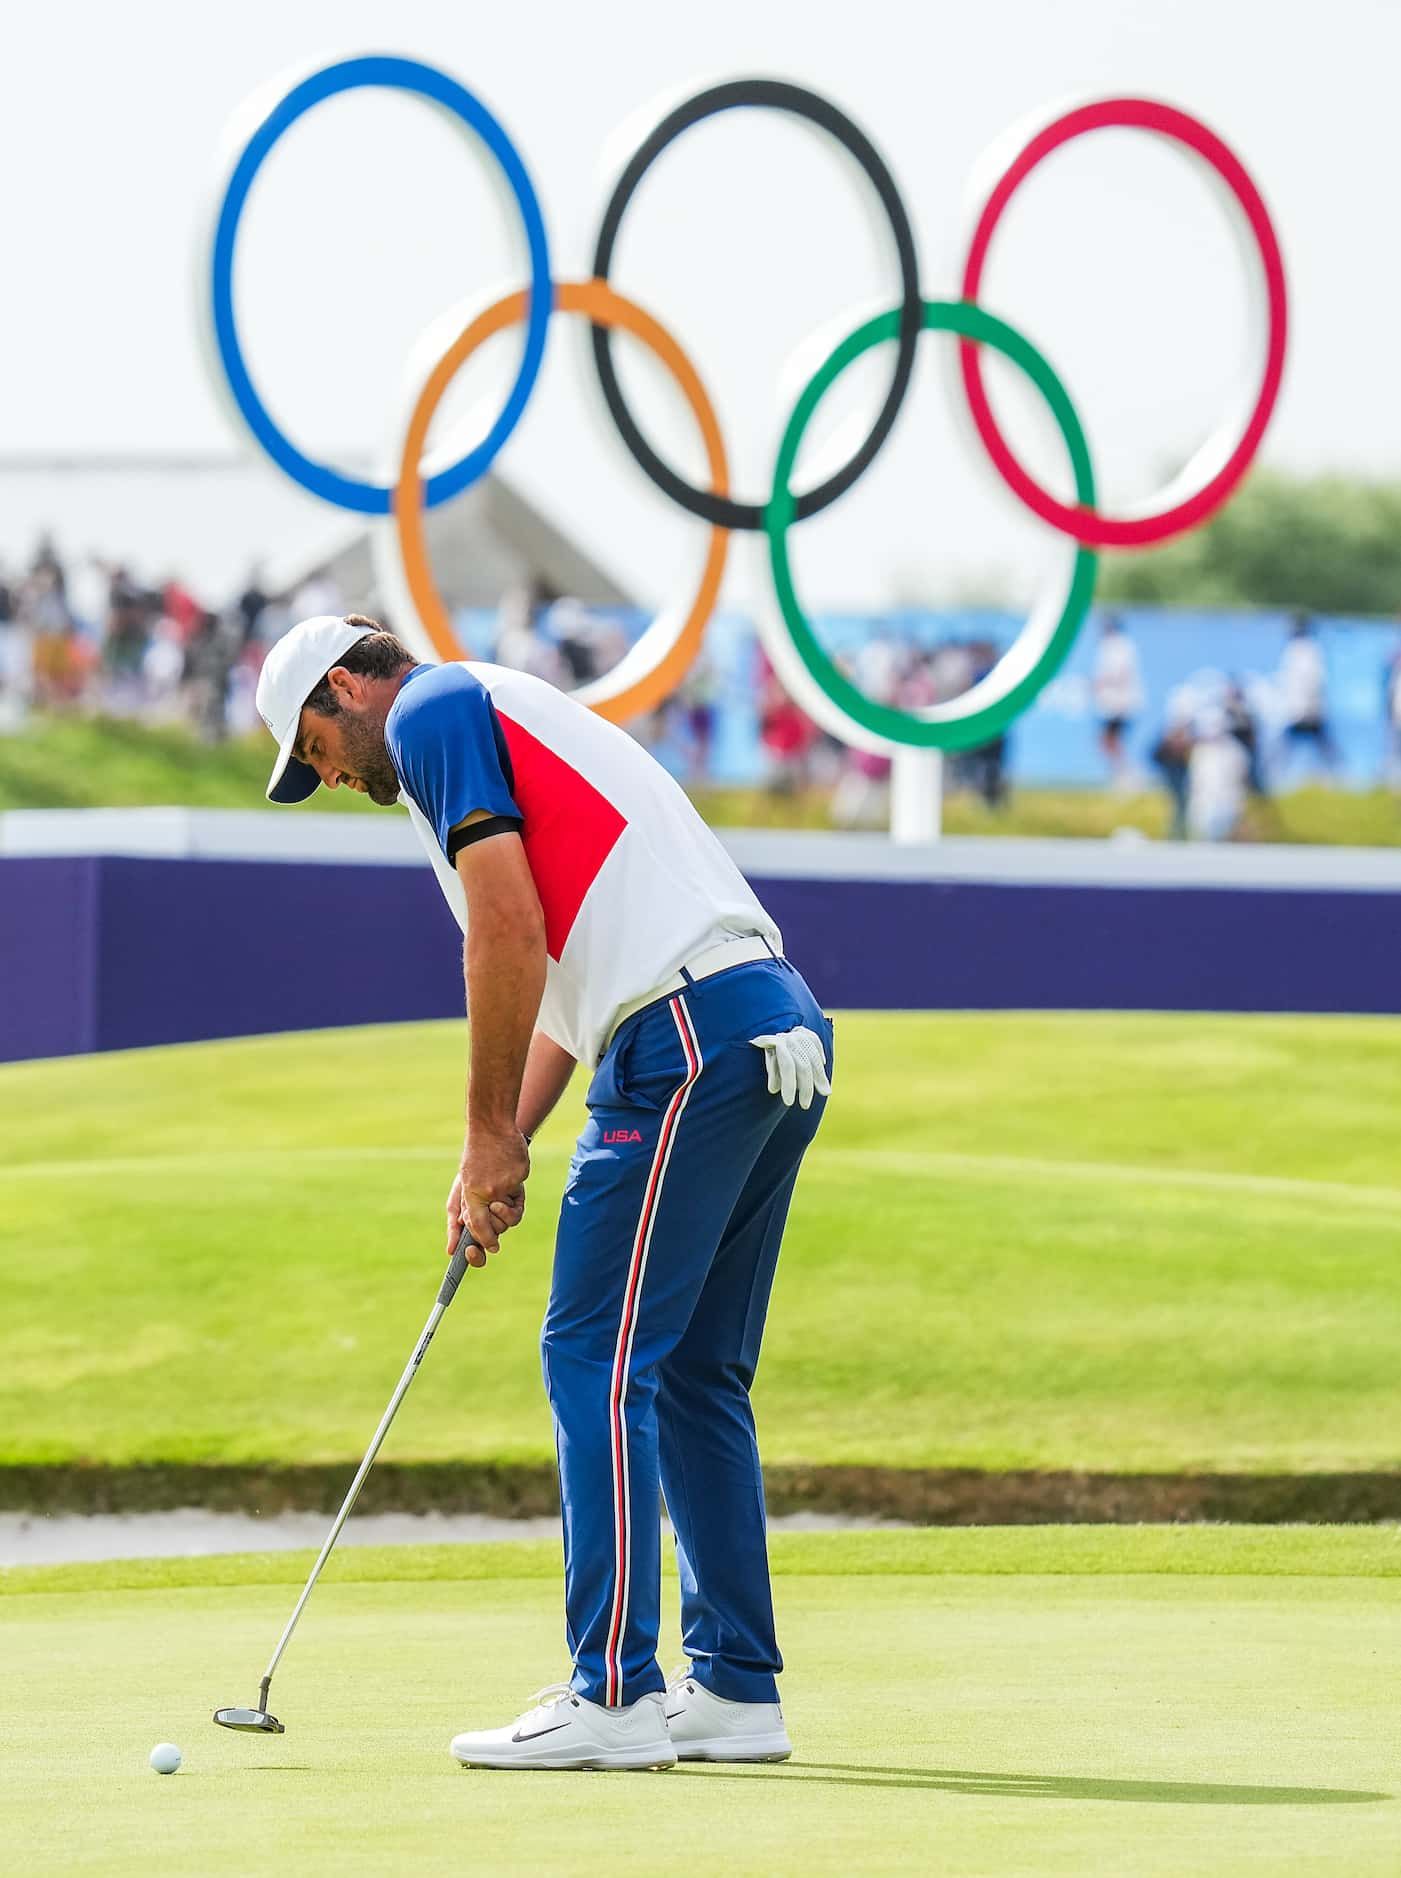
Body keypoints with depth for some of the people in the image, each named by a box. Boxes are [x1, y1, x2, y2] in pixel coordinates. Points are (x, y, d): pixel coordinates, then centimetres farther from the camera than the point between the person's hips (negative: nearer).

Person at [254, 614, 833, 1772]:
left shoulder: (433, 712, 1)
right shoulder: (514, 719, 30)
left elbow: (510, 929, -11)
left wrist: (491, 1135, -4)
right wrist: (500, 1153, 22)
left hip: (688, 1042, -10)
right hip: (784, 1031, 10)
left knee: (598, 1359, -8)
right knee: (695, 1374, 14)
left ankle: (613, 1697, -10)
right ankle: (736, 1689, 14)